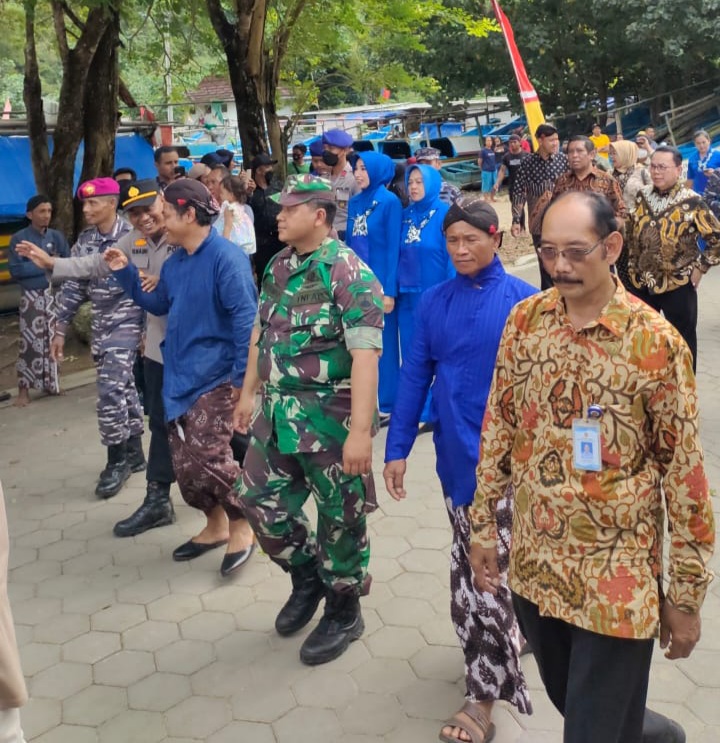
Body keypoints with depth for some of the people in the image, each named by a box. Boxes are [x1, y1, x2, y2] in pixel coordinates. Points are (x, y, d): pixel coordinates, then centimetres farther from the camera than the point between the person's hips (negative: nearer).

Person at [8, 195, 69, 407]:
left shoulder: (56, 236, 5)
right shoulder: (19, 238, -6)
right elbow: (15, 270, -12)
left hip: (54, 294, 4)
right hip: (31, 296, -4)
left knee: (52, 340, 11)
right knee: (30, 342, -5)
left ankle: (50, 383, 24)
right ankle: (24, 389, 2)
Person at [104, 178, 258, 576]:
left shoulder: (225, 257, -15)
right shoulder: (173, 263, 10)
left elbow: (245, 317, -19)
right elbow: (158, 305, 25)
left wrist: (243, 376, -21)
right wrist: (125, 274, 12)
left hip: (216, 376, -8)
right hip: (179, 376, 8)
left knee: (207, 457, -15)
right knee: (184, 463, 9)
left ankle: (241, 525, 9)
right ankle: (215, 525, 30)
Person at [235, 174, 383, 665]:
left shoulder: (349, 274, -18)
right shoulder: (279, 266, 8)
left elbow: (365, 356, -24)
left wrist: (360, 430, -28)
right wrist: (250, 393, 19)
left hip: (331, 418, -7)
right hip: (279, 414, 8)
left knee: (340, 518, 7)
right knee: (261, 499, 14)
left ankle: (344, 612, 29)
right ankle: (307, 576, 39)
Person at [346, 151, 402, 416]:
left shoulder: (390, 201, -8)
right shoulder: (354, 202, 11)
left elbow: (393, 247, -11)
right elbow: (349, 243, 13)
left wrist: (389, 290, -15)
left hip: (379, 282, -6)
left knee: (382, 342, 1)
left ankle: (387, 403, 11)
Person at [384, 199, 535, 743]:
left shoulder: (522, 301, -9)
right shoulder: (434, 302, 2)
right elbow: (415, 376, 4)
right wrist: (397, 448, 1)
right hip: (456, 453, 4)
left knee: (483, 569, -3)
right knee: (475, 563, 19)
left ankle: (483, 698, 11)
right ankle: (509, 631, 46)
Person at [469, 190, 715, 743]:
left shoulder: (656, 341, -15)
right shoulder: (525, 319, -3)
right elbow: (499, 427, 6)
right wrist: (483, 524, 7)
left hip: (617, 577, -4)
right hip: (533, 562, 5)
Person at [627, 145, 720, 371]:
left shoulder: (691, 202, -14)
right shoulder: (642, 196, 2)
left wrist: (701, 266, -11)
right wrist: (632, 265, 11)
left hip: (678, 284, -5)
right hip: (641, 281, 5)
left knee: (683, 340, 10)